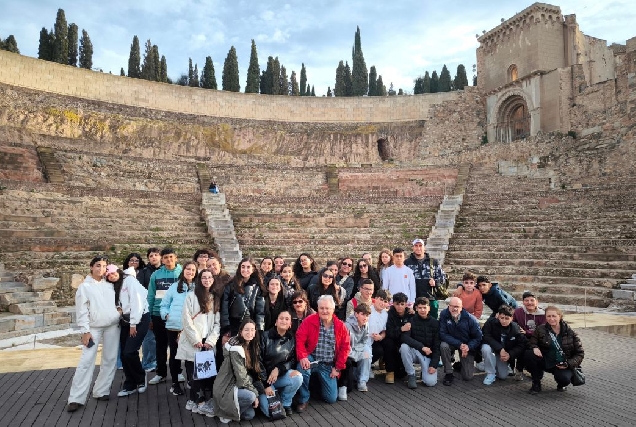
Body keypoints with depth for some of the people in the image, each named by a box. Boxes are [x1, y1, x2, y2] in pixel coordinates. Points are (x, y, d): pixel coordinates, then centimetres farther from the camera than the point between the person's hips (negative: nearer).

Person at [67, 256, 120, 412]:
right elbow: (81, 311, -5)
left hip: (113, 326, 4)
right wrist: (85, 331, -11)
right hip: (93, 328, -4)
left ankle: (101, 391, 18)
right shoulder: (85, 286, -1)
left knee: (110, 360, 7)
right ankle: (76, 398, -1)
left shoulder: (110, 285, 10)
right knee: (86, 361, -7)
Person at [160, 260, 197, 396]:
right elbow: (164, 305, 14)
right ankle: (175, 383, 22)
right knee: (174, 354, 9)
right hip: (173, 326, 1)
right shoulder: (174, 286, 10)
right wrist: (166, 315, -2)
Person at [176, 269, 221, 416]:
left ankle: (193, 401, 13)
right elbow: (186, 320, -8)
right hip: (193, 342, -4)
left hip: (208, 343, 4)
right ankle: (201, 403, 3)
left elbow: (217, 322, 8)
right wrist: (196, 340, -12)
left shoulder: (215, 298, 13)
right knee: (194, 372, -3)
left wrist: (211, 341, -4)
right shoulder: (191, 296, -1)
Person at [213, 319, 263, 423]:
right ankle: (226, 412, -6)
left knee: (250, 415, 2)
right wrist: (255, 393, -16)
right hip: (225, 388, -9)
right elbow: (241, 376, -23)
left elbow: (255, 370, 11)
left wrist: (258, 389, 0)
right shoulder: (236, 348, -23)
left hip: (236, 384, 9)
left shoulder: (251, 346, 5)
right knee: (250, 396, -30)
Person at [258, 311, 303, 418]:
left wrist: (278, 369, -19)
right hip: (264, 377, -3)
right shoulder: (265, 337, -12)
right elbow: (258, 362, -12)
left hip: (282, 374, 3)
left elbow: (293, 360, -1)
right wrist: (266, 385, -17)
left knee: (298, 377, -28)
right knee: (270, 411, -20)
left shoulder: (292, 339, -1)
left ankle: (285, 403, -1)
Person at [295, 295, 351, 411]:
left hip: (329, 365, 2)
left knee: (331, 398, 0)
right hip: (312, 359, -2)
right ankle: (303, 400, -10)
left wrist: (338, 368, -2)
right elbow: (299, 339, -13)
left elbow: (345, 347, 1)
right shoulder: (309, 321, -9)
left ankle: (320, 382, 35)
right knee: (302, 369, -37)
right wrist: (302, 357, -27)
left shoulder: (340, 326, -3)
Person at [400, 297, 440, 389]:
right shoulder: (411, 320, -6)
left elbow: (437, 346, -3)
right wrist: (422, 347, -29)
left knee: (431, 382, -21)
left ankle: (425, 370, 15)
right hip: (414, 351, 0)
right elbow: (404, 337, -20)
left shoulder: (435, 323, -3)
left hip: (428, 355, 0)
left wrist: (434, 365, -13)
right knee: (404, 346, -32)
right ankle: (411, 375, -13)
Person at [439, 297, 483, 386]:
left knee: (468, 377, -5)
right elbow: (443, 334, -21)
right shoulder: (444, 315, -20)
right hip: (451, 343, 0)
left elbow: (478, 337, -11)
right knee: (443, 346, -36)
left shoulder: (470, 319, -19)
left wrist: (468, 347, -29)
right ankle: (449, 374, -13)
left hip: (468, 346, 0)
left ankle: (460, 364, 33)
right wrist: (459, 345, -31)